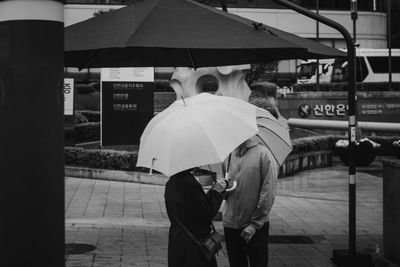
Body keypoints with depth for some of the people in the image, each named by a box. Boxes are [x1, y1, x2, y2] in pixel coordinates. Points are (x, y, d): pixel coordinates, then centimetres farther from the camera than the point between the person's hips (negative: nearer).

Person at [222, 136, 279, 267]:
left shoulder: (263, 154, -8)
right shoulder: (229, 155, 7)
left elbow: (268, 193, -11)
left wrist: (255, 224, -13)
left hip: (256, 228, -4)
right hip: (230, 225, 4)